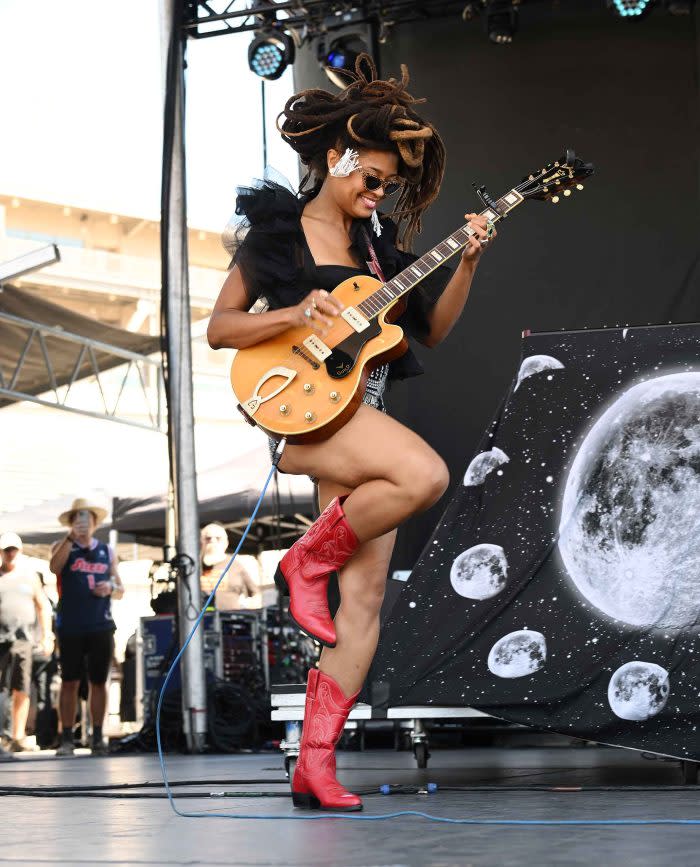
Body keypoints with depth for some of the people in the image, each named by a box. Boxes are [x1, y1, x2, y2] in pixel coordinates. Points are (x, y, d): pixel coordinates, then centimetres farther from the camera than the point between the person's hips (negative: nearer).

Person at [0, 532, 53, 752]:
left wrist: (46, 636, 12)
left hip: (23, 637, 1)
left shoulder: (29, 575, 14)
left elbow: (43, 606, 18)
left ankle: (18, 737, -7)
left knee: (21, 689, -7)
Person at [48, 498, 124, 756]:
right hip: (70, 627, -2)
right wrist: (71, 537, -24)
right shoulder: (63, 547, 6)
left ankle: (97, 738, 11)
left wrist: (110, 588, -6)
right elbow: (54, 567, -17)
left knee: (99, 682, 4)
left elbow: (120, 590, 17)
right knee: (70, 682, 0)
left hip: (101, 627, 2)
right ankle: (67, 739, 4)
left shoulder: (107, 551, 13)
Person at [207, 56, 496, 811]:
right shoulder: (276, 231, 1)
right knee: (425, 476, -32)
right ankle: (308, 559, -7)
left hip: (361, 417, 6)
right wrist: (295, 315, -16)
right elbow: (219, 327, -1)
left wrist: (467, 264, 0)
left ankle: (314, 763, 2)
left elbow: (432, 327, 15)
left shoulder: (378, 239, 16)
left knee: (364, 596, -2)